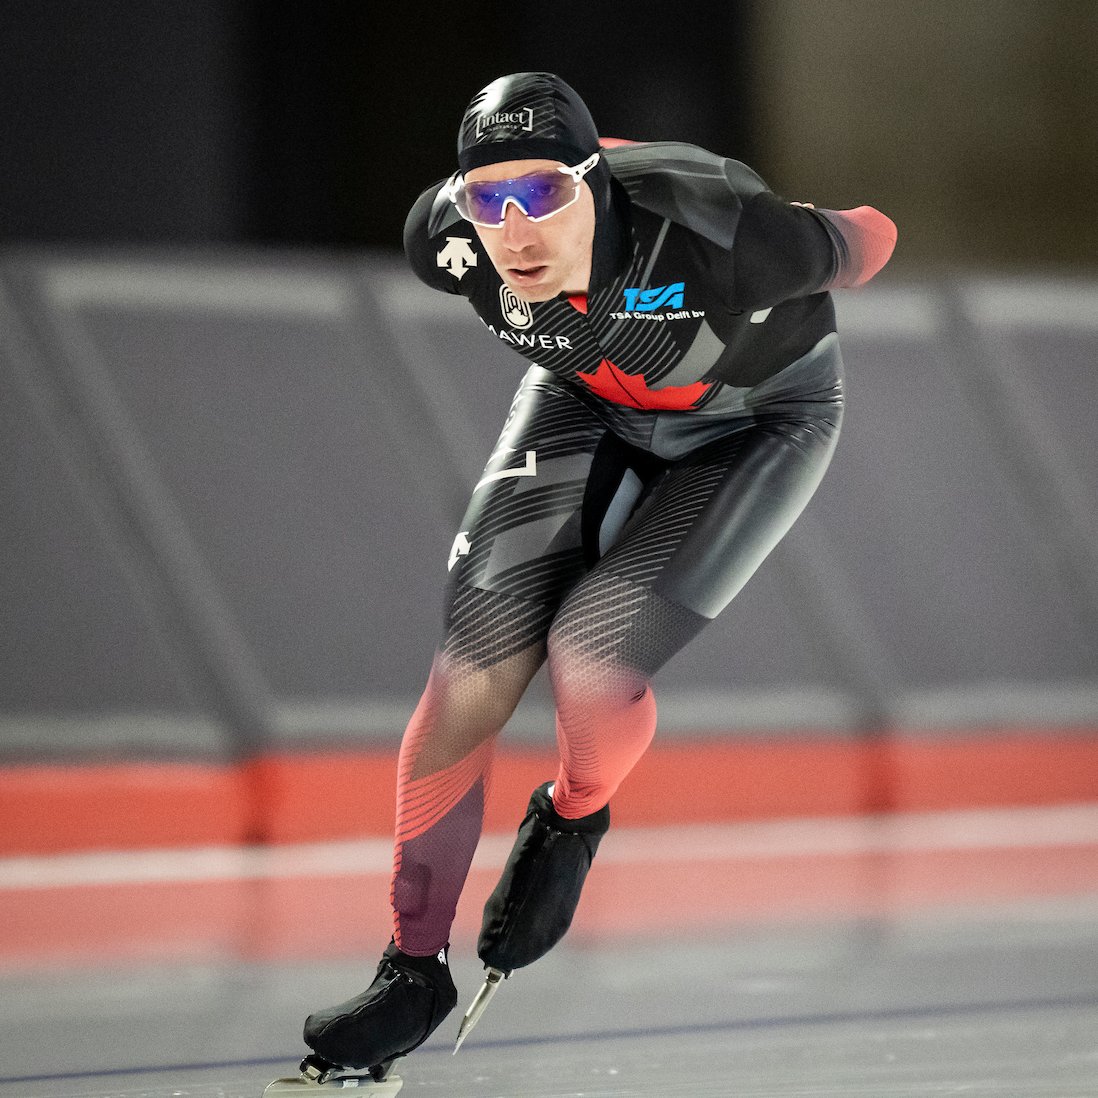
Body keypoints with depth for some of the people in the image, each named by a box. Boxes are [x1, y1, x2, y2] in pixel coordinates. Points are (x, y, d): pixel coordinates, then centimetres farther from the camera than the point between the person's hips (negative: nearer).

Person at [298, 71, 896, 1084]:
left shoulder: (720, 239, -41)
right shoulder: (447, 240, -28)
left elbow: (870, 240, -19)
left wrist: (800, 314, 4)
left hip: (757, 419, -4)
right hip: (587, 401, 4)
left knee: (592, 653, -21)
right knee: (472, 665, -8)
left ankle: (572, 823, 15)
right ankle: (414, 969, 6)